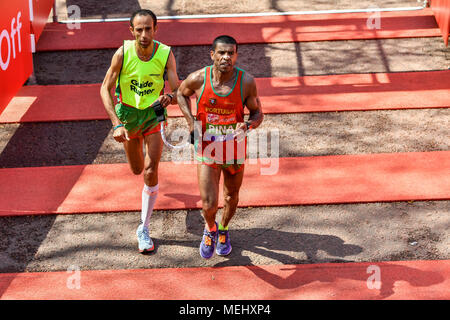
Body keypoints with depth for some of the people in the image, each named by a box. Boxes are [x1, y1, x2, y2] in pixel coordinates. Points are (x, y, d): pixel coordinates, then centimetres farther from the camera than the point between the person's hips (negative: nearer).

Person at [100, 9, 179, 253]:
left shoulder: (166, 54, -20)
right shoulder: (122, 54, -21)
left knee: (150, 172, -13)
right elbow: (105, 89, -14)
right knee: (137, 170, 17)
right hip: (127, 112, 1)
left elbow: (177, 93, -17)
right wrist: (116, 123, -25)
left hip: (154, 114, -1)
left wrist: (169, 98, -42)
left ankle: (144, 228, 2)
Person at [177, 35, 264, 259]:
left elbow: (257, 113, -3)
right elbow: (181, 93, 8)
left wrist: (248, 125, -26)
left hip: (235, 150, 1)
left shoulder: (246, 82, -15)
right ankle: (210, 229, 30)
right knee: (209, 204, -7)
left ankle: (223, 230, 52)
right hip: (207, 149, -1)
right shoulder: (198, 79, -15)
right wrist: (191, 122, -5)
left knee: (231, 196, 20)